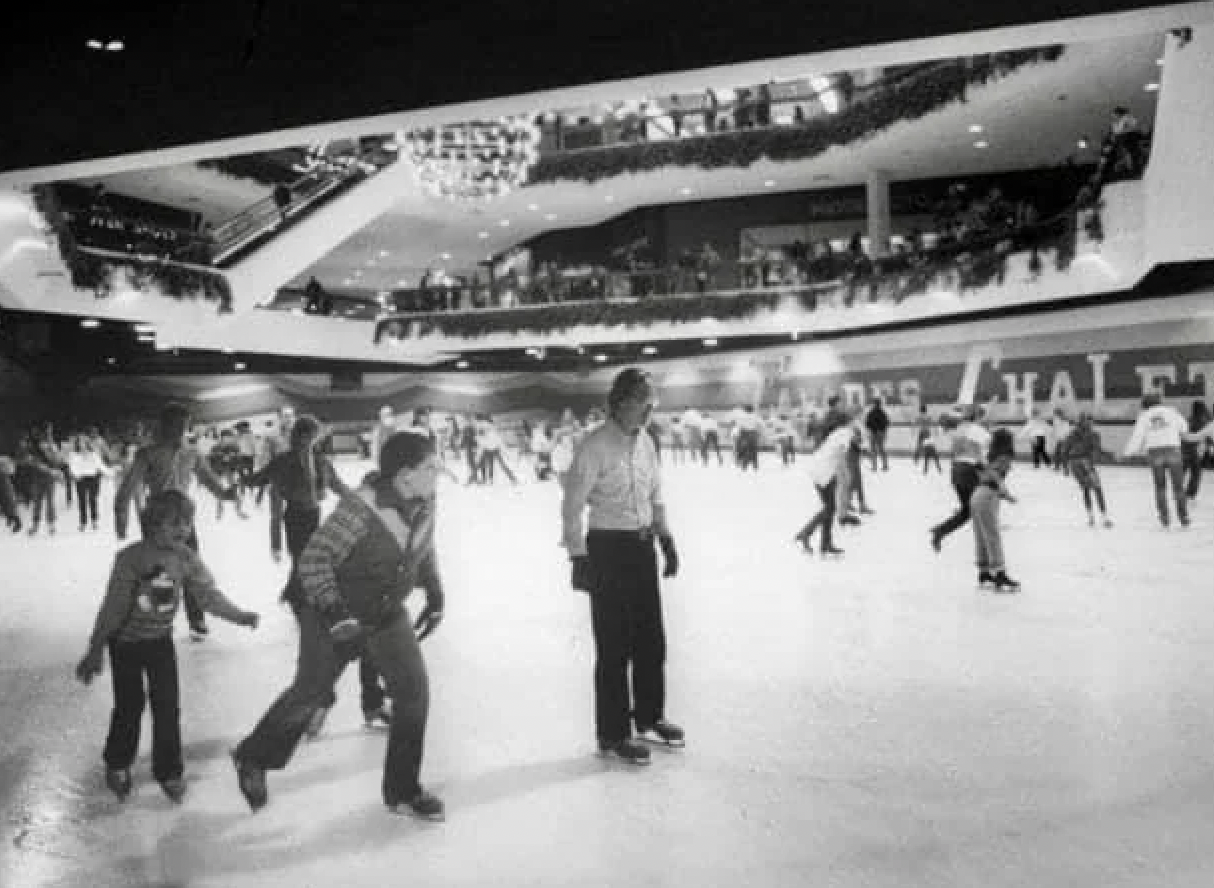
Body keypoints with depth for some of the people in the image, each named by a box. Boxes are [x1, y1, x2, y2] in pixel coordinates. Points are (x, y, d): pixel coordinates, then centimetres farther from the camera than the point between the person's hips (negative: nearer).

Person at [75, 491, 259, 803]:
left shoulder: (187, 559, -12)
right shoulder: (131, 558, -25)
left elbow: (208, 594, -11)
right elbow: (113, 606, -22)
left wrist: (238, 615, -25)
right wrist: (95, 650, -19)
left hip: (161, 640, 3)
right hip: (126, 641, -3)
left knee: (168, 707, 1)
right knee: (129, 707, 5)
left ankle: (169, 771, 18)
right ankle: (117, 765, 32)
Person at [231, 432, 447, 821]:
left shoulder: (424, 504, -11)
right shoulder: (361, 508, -32)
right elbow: (313, 560, -26)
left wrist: (435, 595, 6)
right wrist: (332, 609, -33)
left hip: (388, 613, 6)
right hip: (335, 614, -6)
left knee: (414, 690, 0)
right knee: (308, 693, 9)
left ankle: (402, 790, 17)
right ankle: (253, 759, 38)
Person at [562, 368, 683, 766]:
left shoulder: (645, 442, 7)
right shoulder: (594, 446, -14)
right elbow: (572, 506, -14)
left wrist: (666, 539, 12)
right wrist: (578, 556, -18)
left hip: (643, 546, 7)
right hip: (608, 547, -7)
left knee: (651, 638, 17)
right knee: (614, 644, 0)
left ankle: (649, 718, 34)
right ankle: (612, 734, 14)